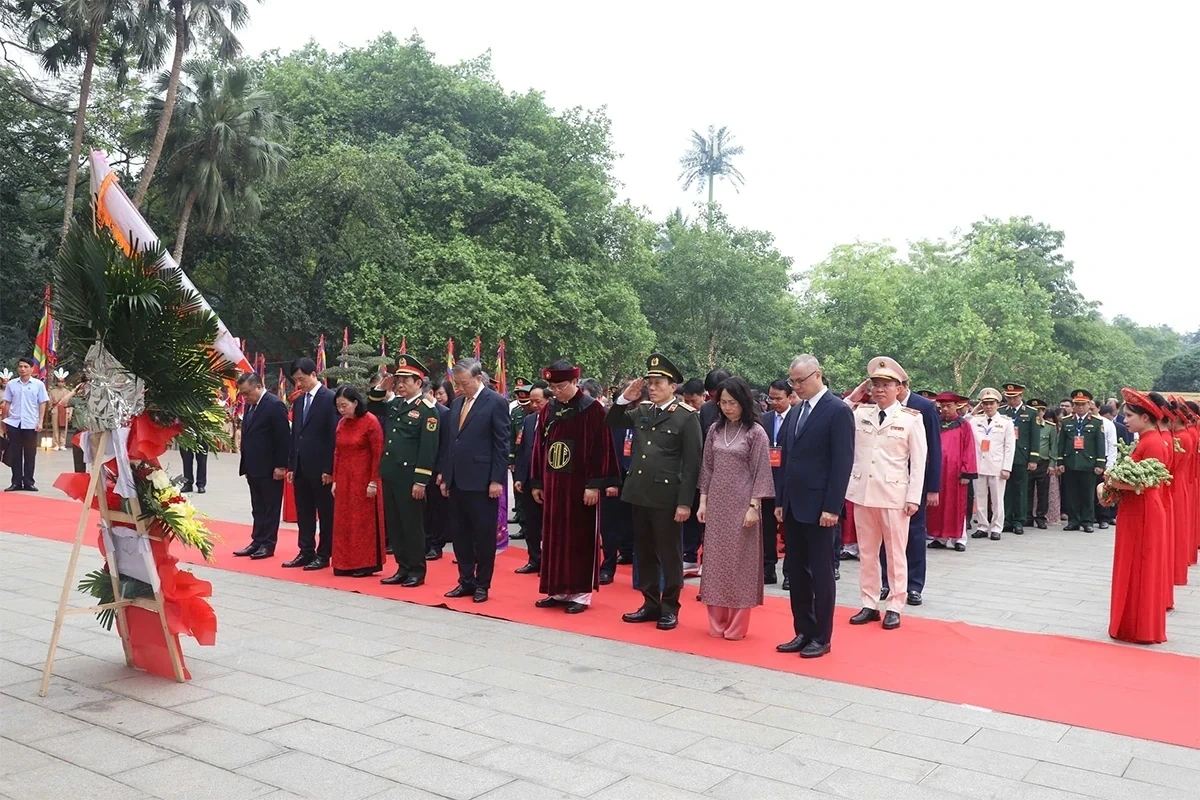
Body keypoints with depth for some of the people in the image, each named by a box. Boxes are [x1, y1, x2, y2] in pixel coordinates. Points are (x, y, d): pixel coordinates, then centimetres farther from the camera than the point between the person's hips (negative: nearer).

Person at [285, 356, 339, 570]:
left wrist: (329, 469, -16)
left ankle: (323, 555, 10)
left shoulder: (330, 398, -10)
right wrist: (291, 465, 11)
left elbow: (334, 435, -13)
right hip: (301, 467, 7)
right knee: (304, 513, 11)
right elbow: (295, 434, 16)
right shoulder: (299, 401, 13)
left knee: (325, 513, 3)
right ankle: (306, 552, 19)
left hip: (320, 467, -7)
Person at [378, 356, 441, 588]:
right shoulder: (394, 404, 12)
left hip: (410, 477, -7)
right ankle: (403, 568, 21)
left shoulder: (427, 410, -9)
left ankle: (417, 571, 11)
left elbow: (428, 449, -14)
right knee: (393, 525, 11)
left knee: (412, 524, 1)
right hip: (390, 475, 7)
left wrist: (420, 481, -18)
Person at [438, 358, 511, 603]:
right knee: (460, 534, 11)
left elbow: (501, 444, -10)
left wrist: (496, 480, -14)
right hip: (457, 481, 7)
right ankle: (466, 581, 21)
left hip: (482, 482, -7)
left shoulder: (496, 402, -6)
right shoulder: (456, 403, 14)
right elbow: (449, 442, 16)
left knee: (484, 535, 3)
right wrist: (445, 477, 12)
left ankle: (482, 584, 14)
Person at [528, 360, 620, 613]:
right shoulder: (547, 410, 7)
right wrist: (536, 483, 10)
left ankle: (581, 593, 10)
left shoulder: (592, 409, -9)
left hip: (580, 486, -5)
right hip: (552, 485, 6)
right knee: (554, 537, 10)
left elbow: (602, 449, -11)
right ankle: (558, 591, 20)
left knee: (580, 538, 2)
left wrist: (595, 485, -15)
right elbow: (539, 447, 12)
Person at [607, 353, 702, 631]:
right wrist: (624, 399, -1)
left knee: (670, 554, 5)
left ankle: (670, 608, 16)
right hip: (639, 492, 6)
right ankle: (650, 604, 25)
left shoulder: (687, 417, -7)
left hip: (667, 496, -6)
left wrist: (685, 503, -14)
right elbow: (612, 424, 17)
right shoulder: (641, 411, 9)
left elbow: (692, 463, -10)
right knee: (644, 553, 13)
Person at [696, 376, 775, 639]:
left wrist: (754, 507, -13)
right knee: (716, 561, 8)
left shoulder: (756, 432, -6)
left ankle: (737, 624, 12)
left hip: (741, 505, -4)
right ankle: (717, 622, 18)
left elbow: (760, 473, -7)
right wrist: (703, 501, 5)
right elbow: (707, 468, 10)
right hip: (716, 504, 4)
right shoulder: (715, 430, 7)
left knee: (740, 563, 2)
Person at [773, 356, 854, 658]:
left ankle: (822, 638, 13)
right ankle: (803, 633, 21)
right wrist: (780, 501, 11)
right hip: (792, 507, 7)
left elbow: (842, 463, -14)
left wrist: (832, 507, -17)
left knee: (821, 574, 2)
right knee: (796, 574, 11)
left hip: (819, 508, -7)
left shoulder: (838, 411, -9)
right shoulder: (795, 412, 13)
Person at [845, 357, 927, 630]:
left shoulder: (911, 418, -3)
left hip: (894, 494, -3)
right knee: (866, 552, 10)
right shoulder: (859, 413, 7)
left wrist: (914, 497, -9)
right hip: (862, 491, 4)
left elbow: (919, 461, -4)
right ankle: (869, 605, 19)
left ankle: (894, 608, 15)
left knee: (895, 553, 5)